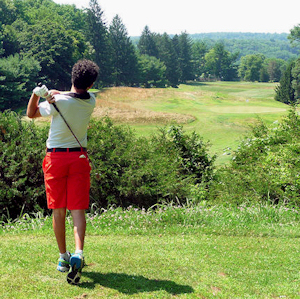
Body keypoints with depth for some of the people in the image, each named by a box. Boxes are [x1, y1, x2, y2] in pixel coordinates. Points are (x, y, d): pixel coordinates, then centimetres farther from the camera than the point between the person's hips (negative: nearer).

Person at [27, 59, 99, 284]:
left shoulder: (58, 102, -13)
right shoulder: (91, 101, -2)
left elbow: (31, 113, 2)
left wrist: (37, 94, -12)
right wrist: (51, 93, -5)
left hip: (56, 158, -2)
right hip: (79, 158, 2)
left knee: (58, 211, 8)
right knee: (78, 210, -1)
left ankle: (63, 257, 16)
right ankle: (78, 253, -21)